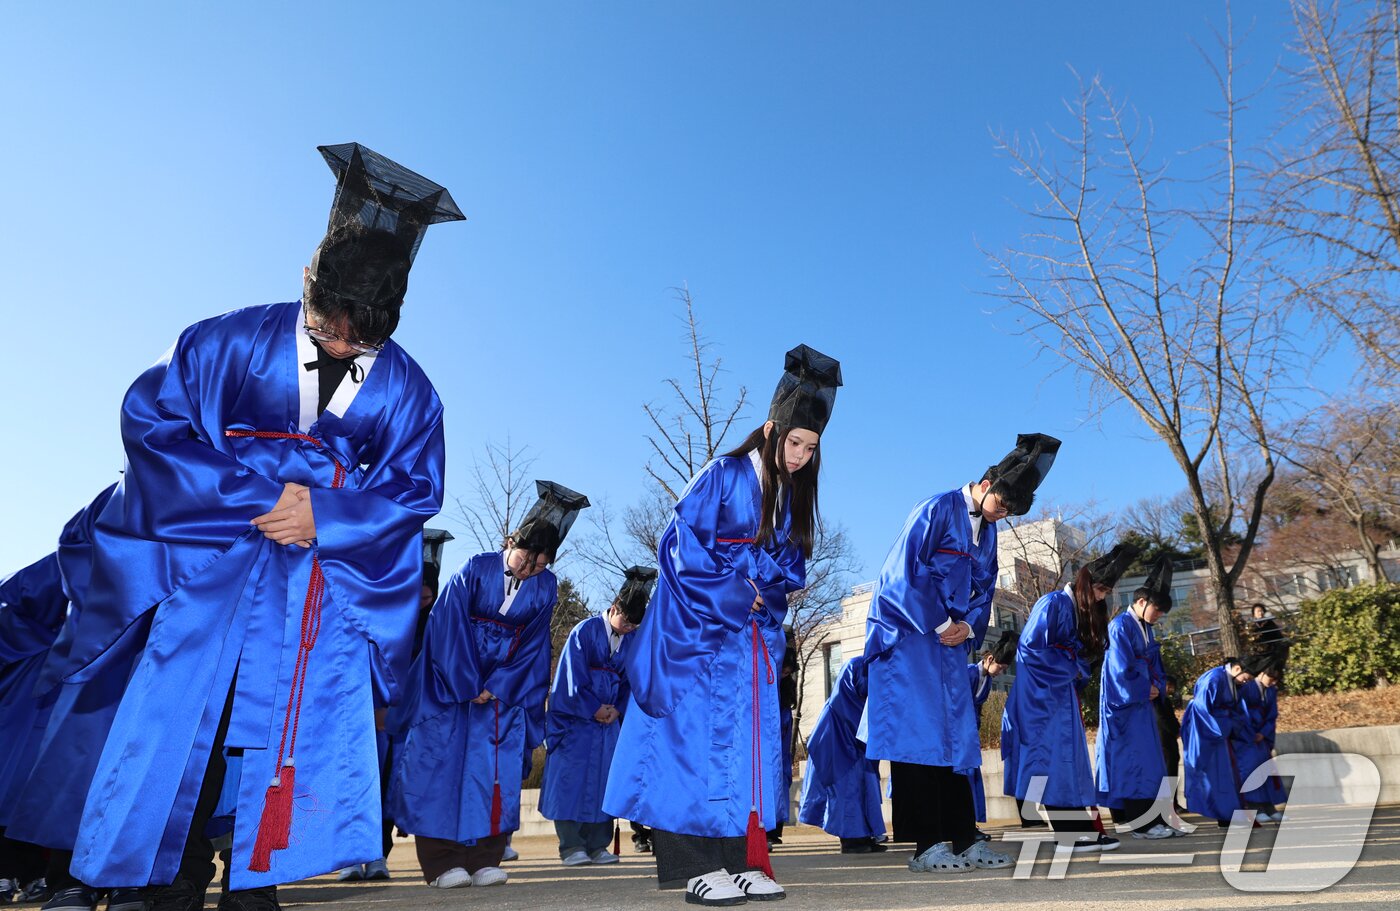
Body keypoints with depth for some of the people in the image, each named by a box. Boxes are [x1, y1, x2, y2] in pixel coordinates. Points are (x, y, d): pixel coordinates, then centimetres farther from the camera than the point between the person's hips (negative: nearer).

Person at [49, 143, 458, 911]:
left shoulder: (406, 391, -3)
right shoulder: (232, 342, -4)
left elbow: (416, 488, -2)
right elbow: (150, 416, -7)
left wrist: (324, 517, -19)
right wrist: (257, 496, -18)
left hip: (329, 585, 1)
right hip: (213, 568, 0)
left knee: (290, 749, 4)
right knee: (183, 744, 4)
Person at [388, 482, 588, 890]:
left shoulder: (546, 587, -7)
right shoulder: (475, 569, -15)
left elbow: (533, 645, -3)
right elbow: (449, 628, -15)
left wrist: (496, 688, -13)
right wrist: (469, 687, -16)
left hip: (505, 686, 2)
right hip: (449, 680, -2)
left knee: (498, 766, -5)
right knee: (443, 760, -5)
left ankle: (484, 859, 3)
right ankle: (441, 863, 2)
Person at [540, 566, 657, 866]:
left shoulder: (633, 641, 3)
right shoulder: (585, 632, -11)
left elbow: (632, 681, 9)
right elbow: (574, 678, -11)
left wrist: (618, 710, -6)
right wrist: (594, 710, -10)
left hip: (610, 718, 5)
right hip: (575, 718, -4)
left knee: (603, 779, 4)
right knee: (571, 778, -5)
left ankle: (597, 845, 12)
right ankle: (571, 846, 3)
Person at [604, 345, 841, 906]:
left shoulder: (794, 496, 11)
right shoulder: (722, 476, -8)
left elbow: (791, 566, 13)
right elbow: (686, 548, -12)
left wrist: (762, 587, -8)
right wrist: (740, 590, -11)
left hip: (757, 635, 6)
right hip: (700, 628, -6)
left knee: (751, 741, 3)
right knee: (699, 733, -7)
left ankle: (741, 860, 9)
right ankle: (695, 865, -1)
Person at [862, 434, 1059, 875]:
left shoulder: (987, 530, 13)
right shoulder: (937, 510, -12)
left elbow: (984, 590, 15)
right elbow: (904, 575, -18)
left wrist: (968, 627, -4)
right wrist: (939, 625, -14)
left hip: (951, 641, 8)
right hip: (908, 634, -8)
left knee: (958, 734, 8)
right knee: (918, 734, -8)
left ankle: (963, 841, 15)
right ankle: (927, 846, -3)